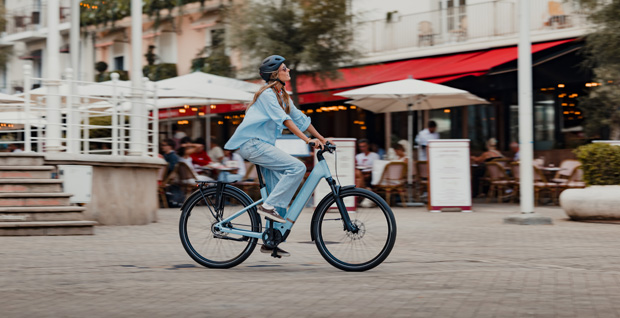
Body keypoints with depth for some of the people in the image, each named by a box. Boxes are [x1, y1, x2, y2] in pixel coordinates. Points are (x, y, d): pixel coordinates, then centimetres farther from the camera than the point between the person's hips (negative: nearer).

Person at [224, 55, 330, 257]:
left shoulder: (282, 96, 16)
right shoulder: (267, 93, -12)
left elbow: (300, 119, 18)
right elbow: (284, 120, -21)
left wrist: (322, 140, 13)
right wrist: (307, 140, -27)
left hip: (263, 145, 9)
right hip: (252, 143, -9)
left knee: (281, 195, 3)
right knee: (297, 167, -23)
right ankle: (268, 206, -19)